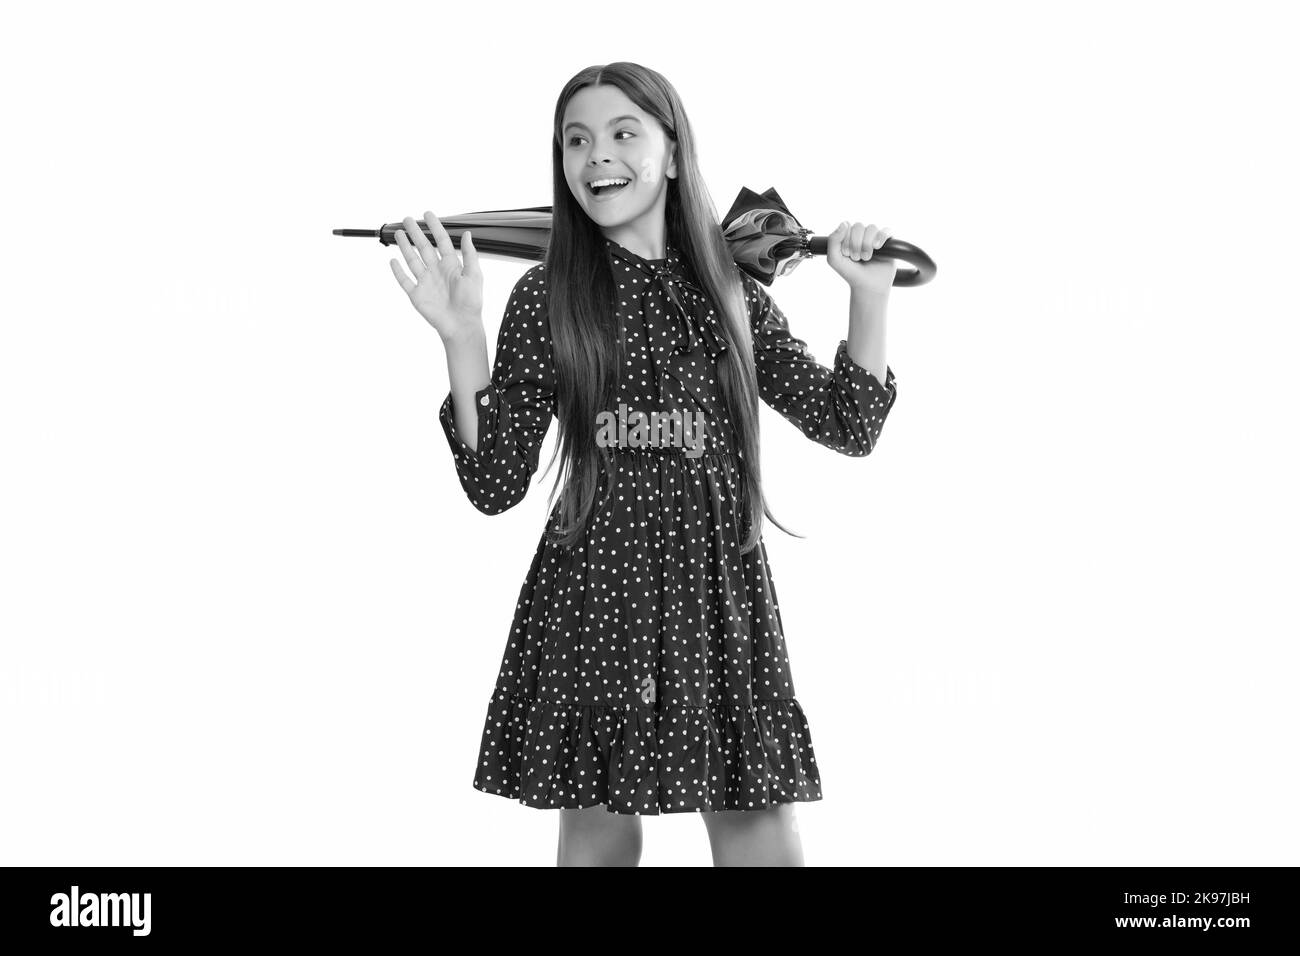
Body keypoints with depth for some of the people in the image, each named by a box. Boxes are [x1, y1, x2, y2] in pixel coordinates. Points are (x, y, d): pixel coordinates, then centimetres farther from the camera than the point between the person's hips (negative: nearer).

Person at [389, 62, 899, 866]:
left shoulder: (732, 295, 9)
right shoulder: (546, 299, 2)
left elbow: (850, 426, 11)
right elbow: (496, 484, -3)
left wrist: (871, 296, 3)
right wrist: (463, 338, -11)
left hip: (722, 592, 2)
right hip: (594, 592, -2)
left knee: (767, 843, 0)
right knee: (600, 834, 5)